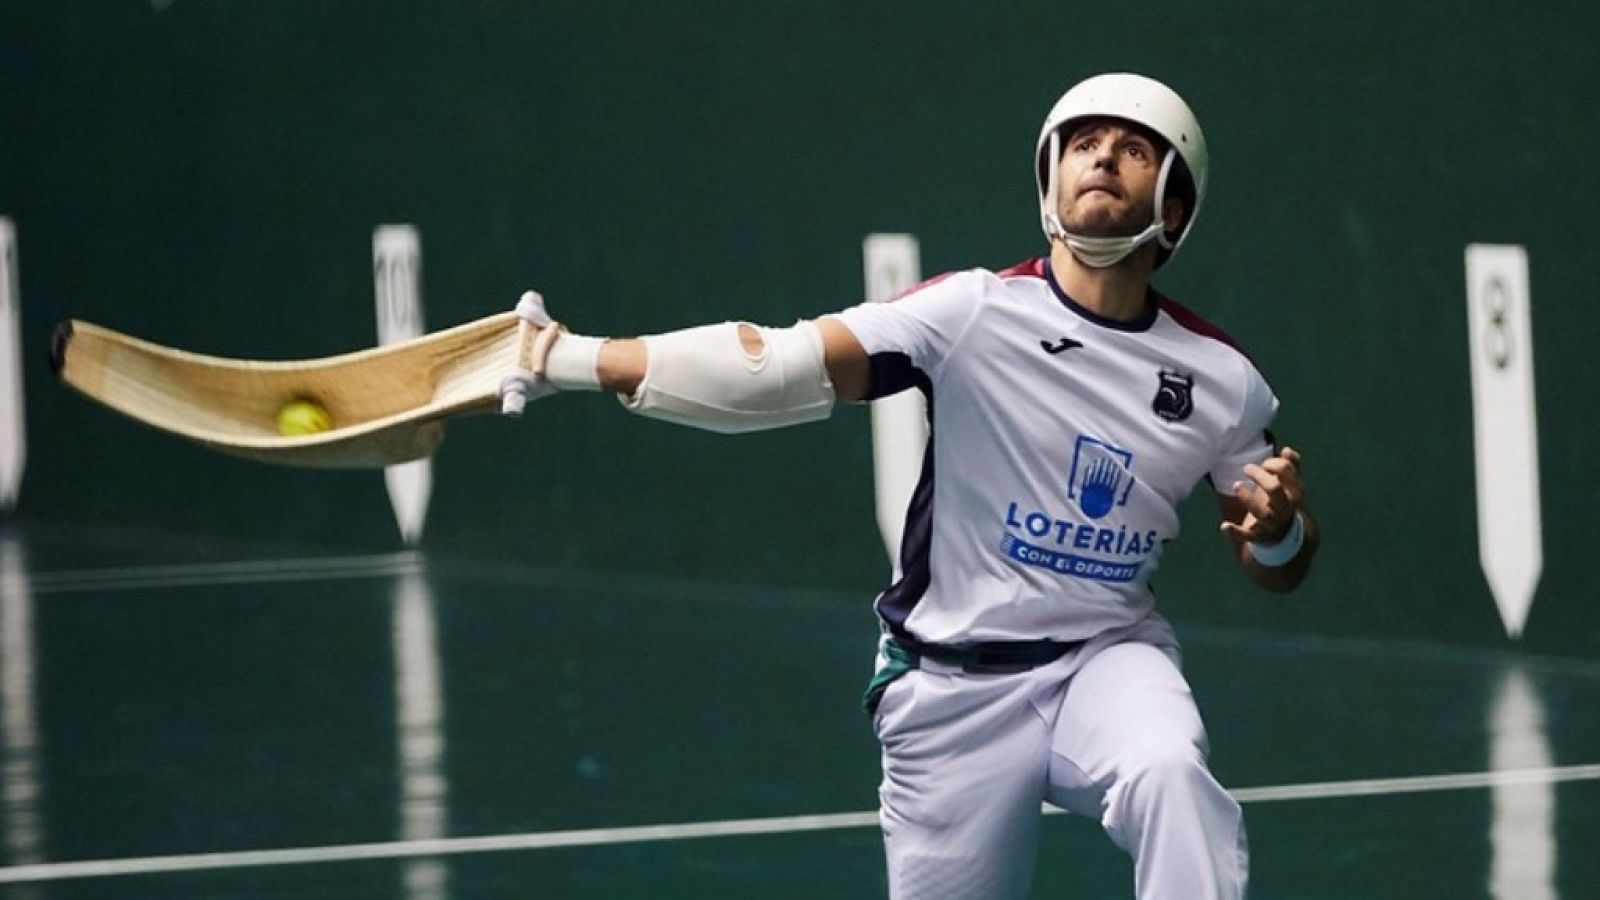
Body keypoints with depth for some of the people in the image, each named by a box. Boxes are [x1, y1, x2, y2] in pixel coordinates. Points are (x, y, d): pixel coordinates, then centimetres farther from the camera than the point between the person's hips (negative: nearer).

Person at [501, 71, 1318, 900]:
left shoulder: (1221, 380, -2)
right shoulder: (974, 314, -11)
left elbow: (1276, 571, 9)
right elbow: (778, 369, -19)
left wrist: (1279, 531, -16)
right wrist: (572, 359, -28)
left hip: (1105, 657, 1)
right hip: (951, 690, 0)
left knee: (1169, 771, -33)